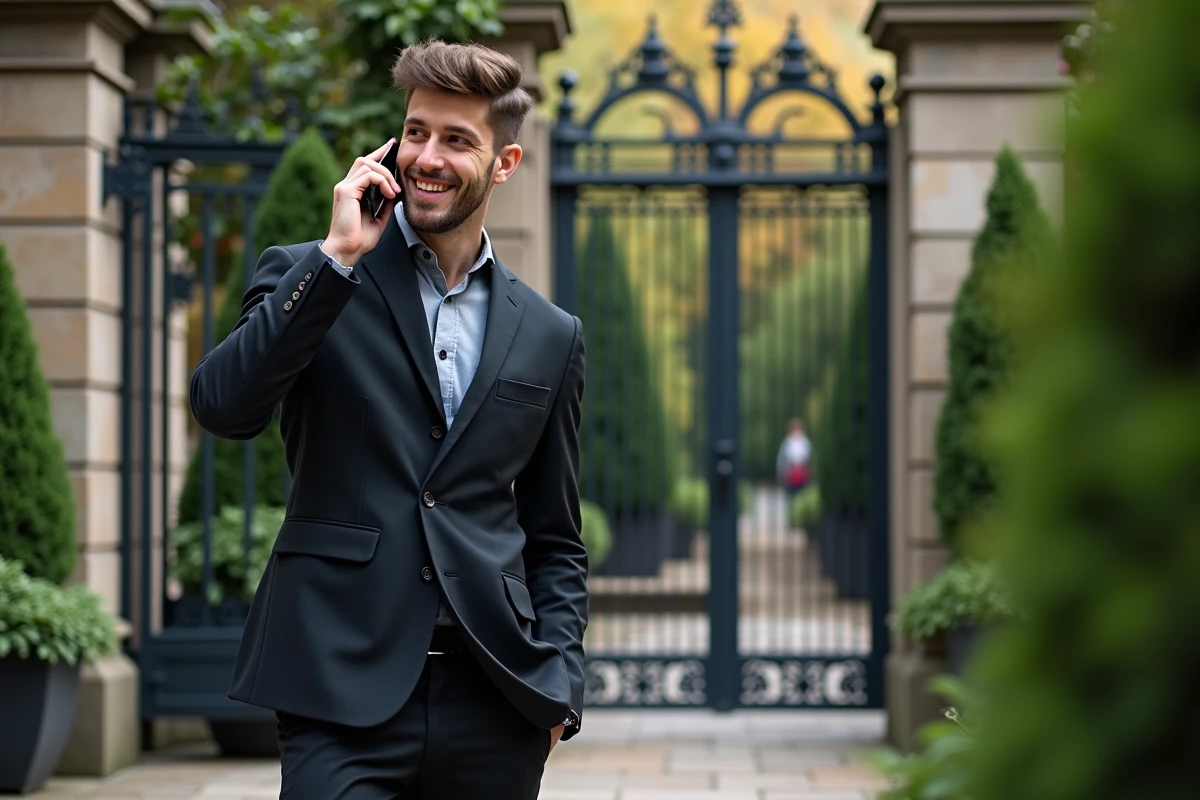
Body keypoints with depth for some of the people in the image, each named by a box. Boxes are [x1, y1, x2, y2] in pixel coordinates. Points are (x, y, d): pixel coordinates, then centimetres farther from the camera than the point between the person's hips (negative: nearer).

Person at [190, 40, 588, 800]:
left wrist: (559, 683, 4)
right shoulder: (311, 277, 6)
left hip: (493, 705, 3)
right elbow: (223, 407, -12)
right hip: (344, 691, -3)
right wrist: (338, 255, -12)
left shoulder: (550, 336, 13)